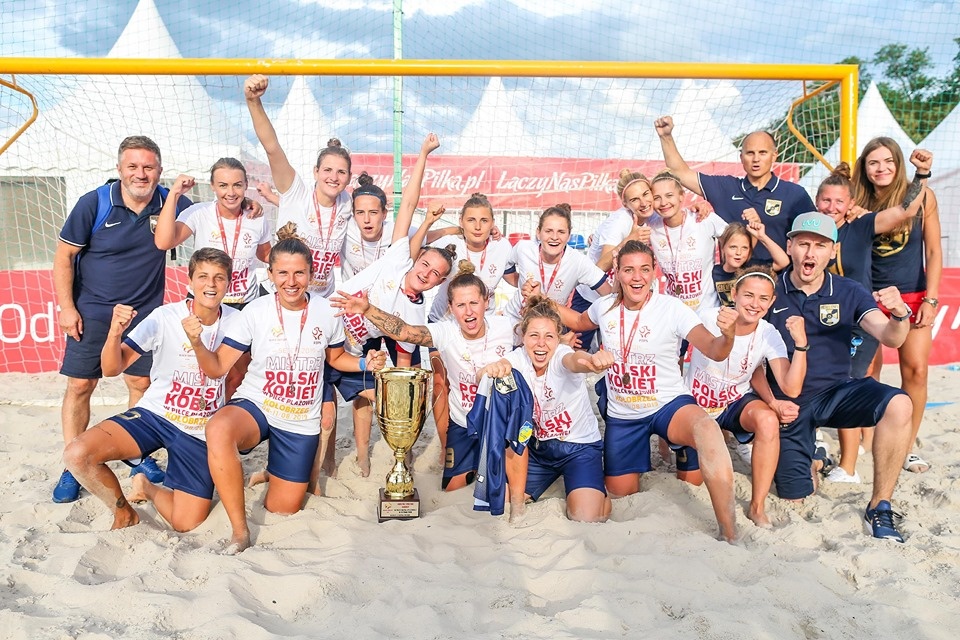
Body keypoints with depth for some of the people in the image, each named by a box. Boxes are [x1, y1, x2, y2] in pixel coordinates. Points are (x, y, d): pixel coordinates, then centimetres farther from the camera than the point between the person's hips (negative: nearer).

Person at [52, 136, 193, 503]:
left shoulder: (169, 203, -5)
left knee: (141, 383, 7)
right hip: (92, 312, -1)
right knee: (80, 385, 1)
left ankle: (141, 456, 24)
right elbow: (64, 255, -4)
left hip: (145, 312, 2)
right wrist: (66, 307, -9)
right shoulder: (94, 203, -10)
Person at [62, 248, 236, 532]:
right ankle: (123, 511, 4)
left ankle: (147, 487, 23)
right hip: (154, 415, -1)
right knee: (77, 454, -26)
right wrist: (115, 332, -32)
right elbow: (112, 368, -14)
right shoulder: (164, 317, -11)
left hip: (201, 432, 1)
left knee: (186, 524, -10)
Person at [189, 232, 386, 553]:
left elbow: (336, 357, 12)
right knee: (217, 430, -39)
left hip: (301, 421, 2)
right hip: (255, 405, -2)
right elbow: (217, 368, -10)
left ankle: (268, 476, 41)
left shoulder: (327, 312, -5)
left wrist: (365, 363, -7)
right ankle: (240, 530, -23)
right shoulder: (256, 311, -10)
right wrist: (197, 344, -29)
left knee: (284, 508, 5)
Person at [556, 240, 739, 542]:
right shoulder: (605, 307, -4)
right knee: (621, 495, 12)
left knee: (707, 429, -40)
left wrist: (727, 335, -49)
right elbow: (579, 322, 20)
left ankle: (729, 535, -33)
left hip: (668, 404, -4)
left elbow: (714, 351, -26)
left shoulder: (672, 308, -17)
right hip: (621, 415, 5)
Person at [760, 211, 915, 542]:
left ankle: (879, 508, -15)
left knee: (898, 405, -30)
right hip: (789, 403, -1)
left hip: (837, 391, 1)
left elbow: (891, 338, -14)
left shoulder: (848, 292, -2)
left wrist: (900, 313, -36)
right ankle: (809, 459, 40)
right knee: (795, 498, 2)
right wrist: (771, 402, -12)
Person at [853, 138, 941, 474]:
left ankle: (907, 447, 6)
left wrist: (930, 299, -7)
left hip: (913, 296, 0)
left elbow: (934, 251, -2)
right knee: (867, 371, -1)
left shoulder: (922, 197, -3)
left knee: (915, 370, -6)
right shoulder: (859, 204, -1)